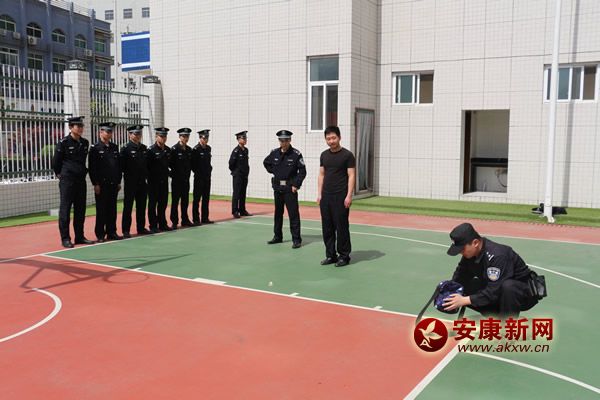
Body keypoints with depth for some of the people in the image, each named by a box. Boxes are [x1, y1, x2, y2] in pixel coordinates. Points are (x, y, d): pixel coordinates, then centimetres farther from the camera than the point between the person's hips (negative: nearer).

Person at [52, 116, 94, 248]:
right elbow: (55, 162, -2)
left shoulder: (85, 143, 9)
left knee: (80, 209, 10)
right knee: (65, 209, -2)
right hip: (67, 180, -6)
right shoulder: (64, 143, -8)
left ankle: (80, 237, 18)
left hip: (81, 180, 6)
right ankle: (65, 238, 3)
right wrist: (60, 174, 5)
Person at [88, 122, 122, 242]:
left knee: (112, 209, 8)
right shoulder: (95, 148, -5)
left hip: (113, 184, 5)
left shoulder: (114, 147, 12)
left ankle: (111, 232, 16)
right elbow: (92, 168, -9)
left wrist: (119, 182, 11)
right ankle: (100, 235, 7)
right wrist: (95, 184, -13)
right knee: (101, 209, 0)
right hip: (101, 184, -5)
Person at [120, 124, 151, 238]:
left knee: (141, 206, 11)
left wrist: (146, 176, 8)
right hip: (130, 182, -5)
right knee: (128, 206, 0)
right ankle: (126, 230, 5)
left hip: (142, 182, 5)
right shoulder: (126, 148, -6)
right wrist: (128, 174, -8)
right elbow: (122, 165, -10)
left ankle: (141, 228, 20)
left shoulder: (144, 148, 11)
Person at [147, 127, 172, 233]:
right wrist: (150, 178, -11)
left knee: (163, 203, 11)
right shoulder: (151, 150, -10)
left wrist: (168, 173, 6)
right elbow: (147, 166, -11)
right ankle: (153, 226, 9)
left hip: (164, 181, 6)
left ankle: (162, 224, 21)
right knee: (153, 204, 3)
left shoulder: (168, 150, 8)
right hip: (154, 182, -5)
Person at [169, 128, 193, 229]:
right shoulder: (174, 149, -11)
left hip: (186, 179, 6)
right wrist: (174, 173, -8)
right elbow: (171, 164, -13)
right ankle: (174, 222, 6)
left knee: (185, 201, 12)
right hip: (177, 179, -6)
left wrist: (188, 173, 6)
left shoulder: (189, 149, 8)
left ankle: (185, 220, 21)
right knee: (175, 201, 1)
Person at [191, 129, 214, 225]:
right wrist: (198, 173, -8)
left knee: (206, 198, 10)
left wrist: (209, 169, 8)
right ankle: (196, 219, 4)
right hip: (199, 178, -7)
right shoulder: (196, 149, -10)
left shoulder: (208, 148, 10)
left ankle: (205, 218, 17)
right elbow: (192, 164, -11)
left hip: (207, 177, 7)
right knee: (197, 199, 0)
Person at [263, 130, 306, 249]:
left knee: (293, 214, -5)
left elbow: (302, 171, -8)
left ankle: (296, 239, 0)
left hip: (290, 188, -5)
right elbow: (266, 163, 23)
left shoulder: (296, 154, -8)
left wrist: (296, 185, -13)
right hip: (277, 188, 5)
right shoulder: (274, 153, 4)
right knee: (278, 213, 14)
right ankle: (277, 236, 26)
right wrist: (273, 171, 11)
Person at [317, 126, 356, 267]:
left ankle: (344, 256, 10)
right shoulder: (324, 155, 12)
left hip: (340, 197, -5)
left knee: (341, 227, -1)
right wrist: (319, 194, 9)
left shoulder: (347, 155, -5)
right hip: (326, 197, 6)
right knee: (327, 227, 8)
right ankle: (330, 255, 18)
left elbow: (351, 176, -8)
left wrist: (349, 196, -15)